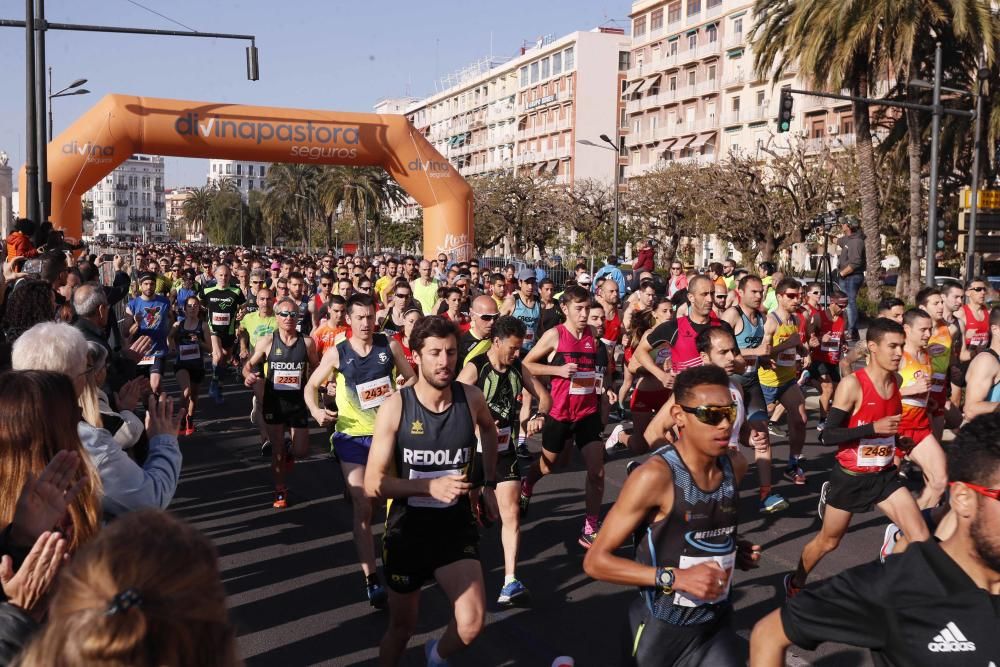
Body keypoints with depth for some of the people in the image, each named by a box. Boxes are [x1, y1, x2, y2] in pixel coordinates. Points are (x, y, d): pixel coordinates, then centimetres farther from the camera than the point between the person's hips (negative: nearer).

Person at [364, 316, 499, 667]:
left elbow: (489, 430, 16)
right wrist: (431, 486, -28)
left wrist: (489, 485, 13)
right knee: (402, 624, 15)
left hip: (457, 527, 1)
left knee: (471, 623, -12)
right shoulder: (395, 407, -17)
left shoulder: (471, 398, -9)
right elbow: (373, 484, -16)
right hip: (408, 529, -1)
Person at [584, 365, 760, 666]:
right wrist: (675, 577, -26)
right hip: (661, 629, -5)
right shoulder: (656, 476, -21)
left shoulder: (735, 466, -3)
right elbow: (596, 561, -19)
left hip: (718, 625, 5)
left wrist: (733, 548, 0)